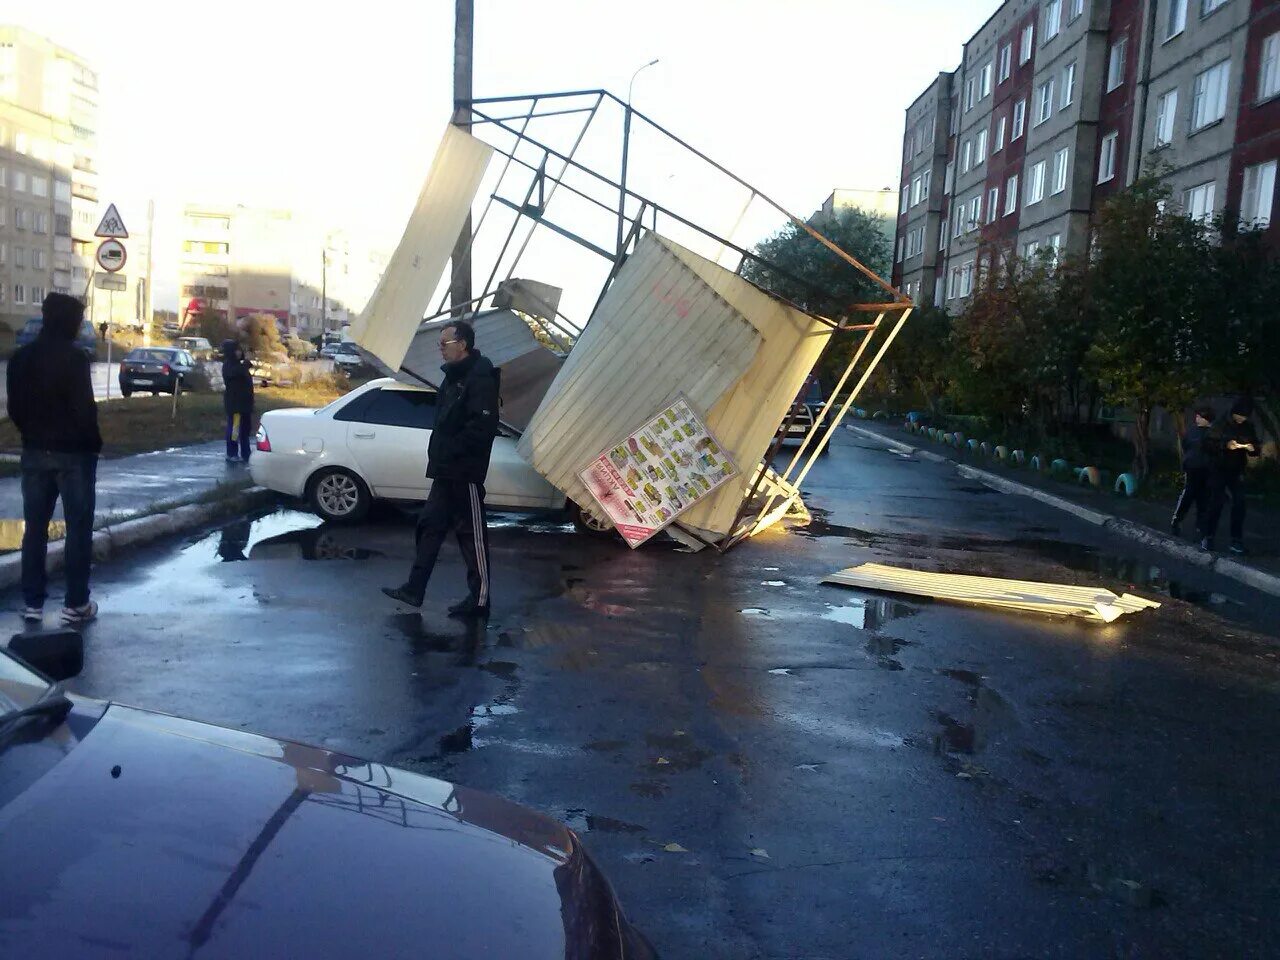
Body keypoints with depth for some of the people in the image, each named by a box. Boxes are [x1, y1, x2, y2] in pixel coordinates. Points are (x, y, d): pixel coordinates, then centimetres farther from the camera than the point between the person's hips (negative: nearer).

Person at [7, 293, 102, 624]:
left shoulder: (21, 357, 6)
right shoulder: (74, 357, -14)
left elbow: (15, 407, 10)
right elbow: (84, 408, -17)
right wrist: (93, 443, -3)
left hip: (35, 452, 6)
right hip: (73, 452, -6)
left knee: (34, 527, 10)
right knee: (78, 527, 2)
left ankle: (32, 602, 14)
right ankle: (76, 604, 4)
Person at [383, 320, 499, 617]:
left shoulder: (480, 378, -15)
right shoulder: (454, 376, 16)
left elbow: (483, 425, -24)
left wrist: (451, 451, -20)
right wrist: (438, 454, 11)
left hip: (465, 471, -10)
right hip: (446, 470, 10)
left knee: (472, 534, -2)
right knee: (430, 526, 13)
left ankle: (479, 599, 7)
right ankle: (414, 589, 21)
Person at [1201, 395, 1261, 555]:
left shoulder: (1248, 428, 4)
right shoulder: (1221, 425, -5)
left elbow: (1257, 451, 8)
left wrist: (1253, 448, -15)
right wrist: (1225, 445, -30)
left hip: (1237, 472, 3)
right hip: (1219, 471, -3)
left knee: (1239, 504, -4)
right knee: (1216, 503, -3)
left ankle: (1236, 540, 0)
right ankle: (1208, 536, 5)